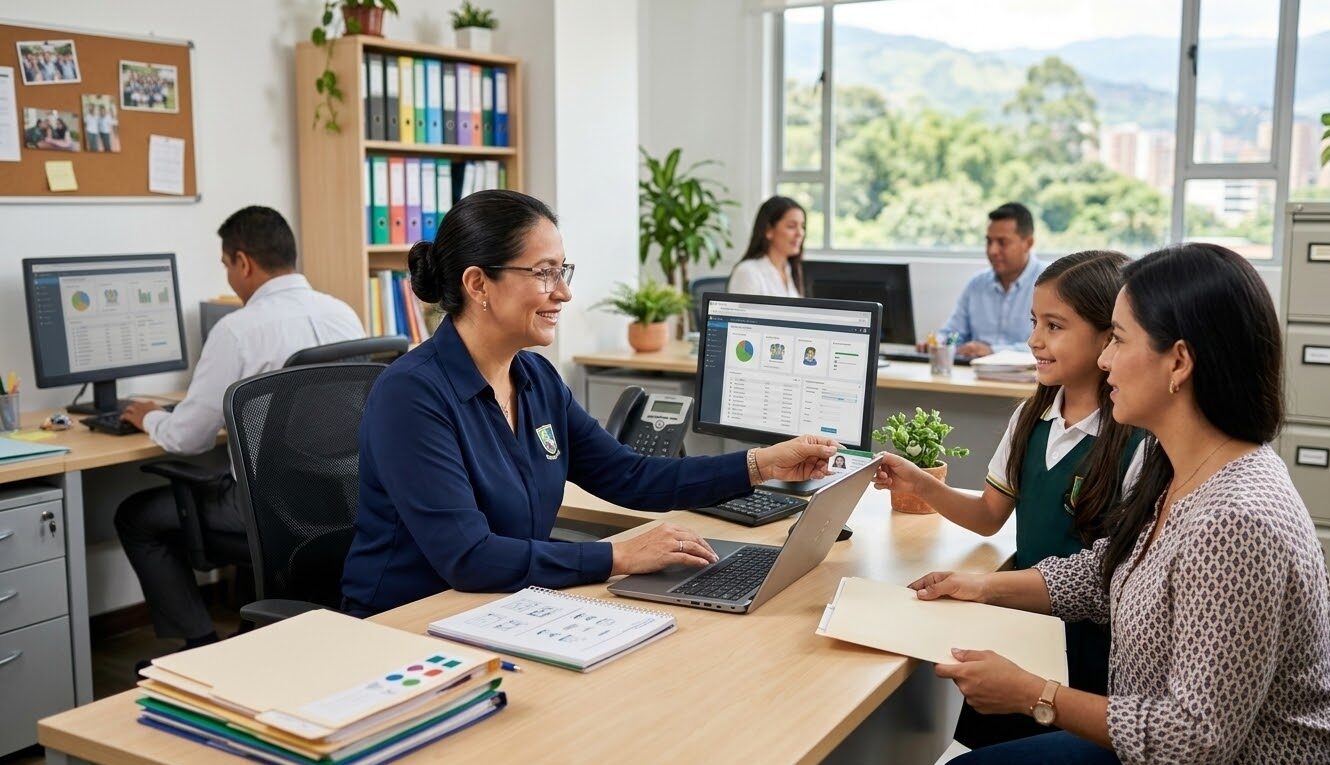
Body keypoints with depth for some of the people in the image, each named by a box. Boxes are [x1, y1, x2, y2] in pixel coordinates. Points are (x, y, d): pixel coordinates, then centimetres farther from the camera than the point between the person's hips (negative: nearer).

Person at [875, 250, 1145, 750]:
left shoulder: (1139, 442, -20)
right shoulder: (1031, 417, 0)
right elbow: (989, 517, 9)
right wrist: (921, 485, -7)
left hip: (1087, 639, -6)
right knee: (984, 743, 15)